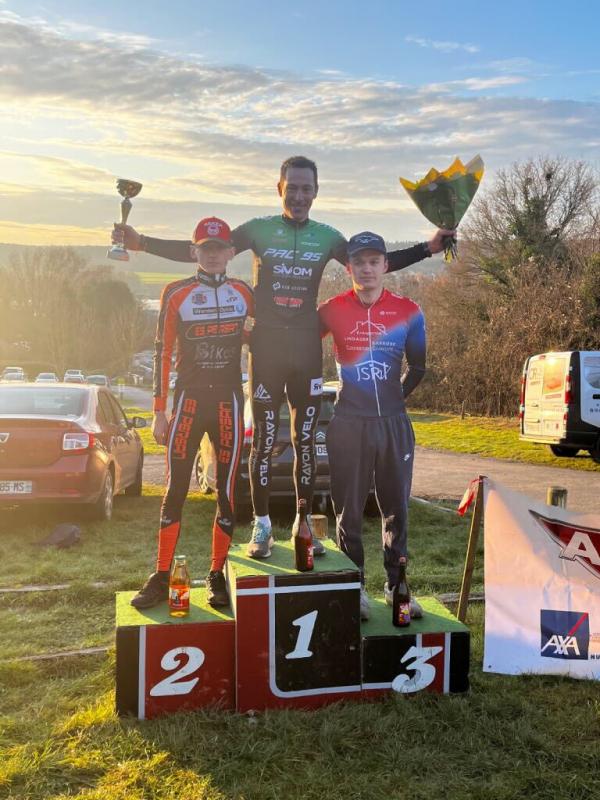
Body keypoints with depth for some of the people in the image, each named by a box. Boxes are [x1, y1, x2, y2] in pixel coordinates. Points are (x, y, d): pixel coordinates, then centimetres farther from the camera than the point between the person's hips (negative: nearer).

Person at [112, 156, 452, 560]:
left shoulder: (327, 237, 7)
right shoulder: (259, 229, 0)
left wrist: (427, 249, 7)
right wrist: (143, 243, -14)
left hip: (307, 351, 2)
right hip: (266, 349, -2)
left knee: (305, 440, 7)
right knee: (264, 440, 1)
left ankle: (303, 524, 19)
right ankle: (262, 526, 12)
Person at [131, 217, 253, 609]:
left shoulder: (244, 293, 6)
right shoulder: (176, 294, 1)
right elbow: (163, 352, 0)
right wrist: (159, 410, -3)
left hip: (229, 401, 2)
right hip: (188, 400, -1)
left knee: (227, 492, 3)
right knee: (175, 491, 1)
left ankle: (217, 576, 14)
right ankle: (162, 577, 10)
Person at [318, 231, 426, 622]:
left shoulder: (408, 311, 2)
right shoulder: (333, 310, -1)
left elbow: (418, 366, 13)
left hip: (394, 423, 2)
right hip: (348, 424, -1)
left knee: (397, 507, 9)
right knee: (349, 509, 5)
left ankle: (397, 584, 23)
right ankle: (355, 586, 19)